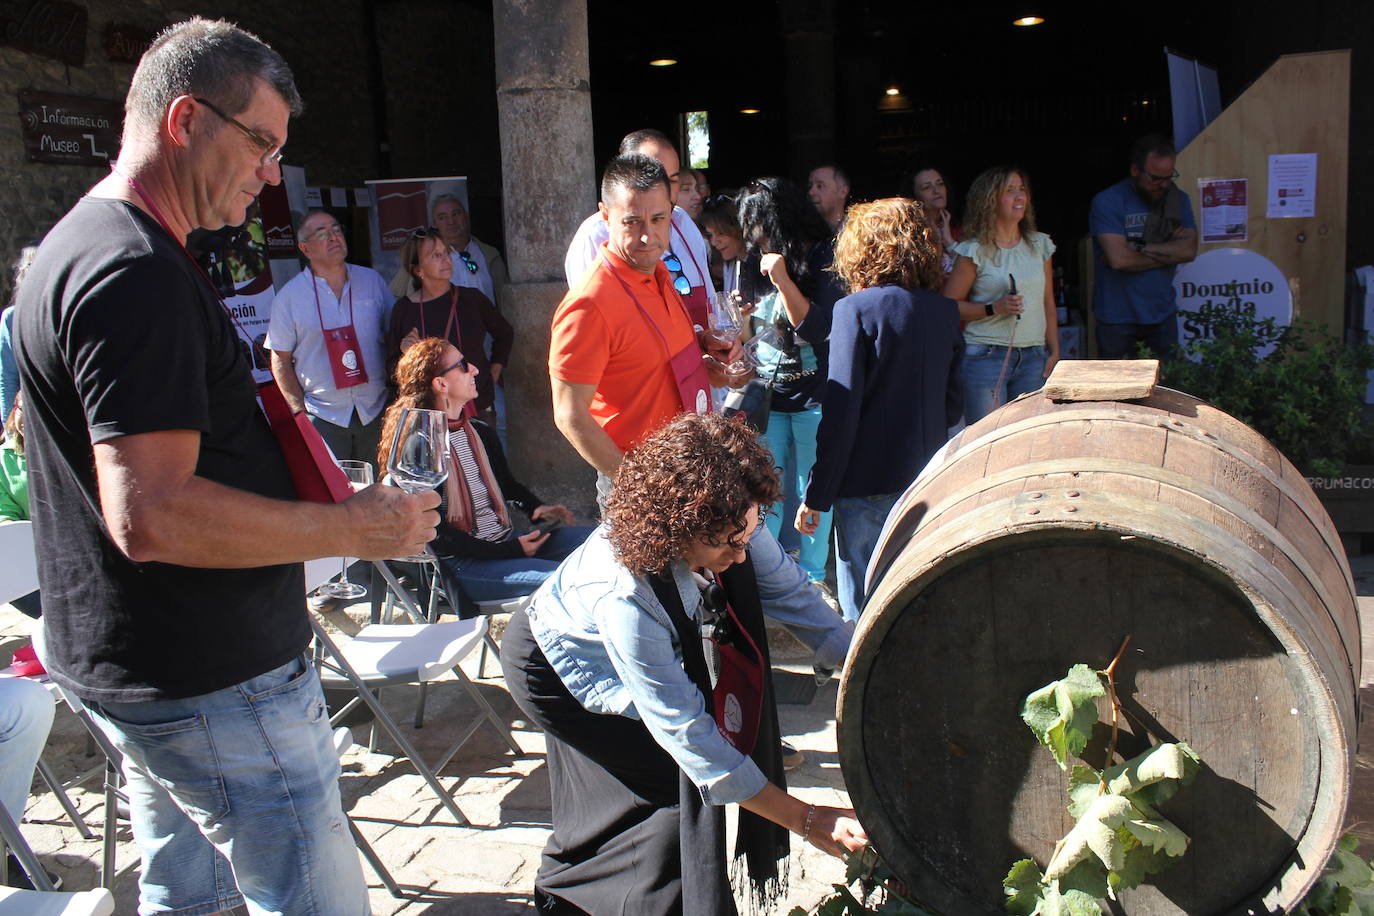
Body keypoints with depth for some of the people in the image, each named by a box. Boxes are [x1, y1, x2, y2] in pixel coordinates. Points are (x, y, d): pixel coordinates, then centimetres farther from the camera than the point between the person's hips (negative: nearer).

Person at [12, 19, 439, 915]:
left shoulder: (81, 243, 14)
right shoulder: (137, 271, -22)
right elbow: (152, 515, -29)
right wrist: (353, 528, -21)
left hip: (148, 664, 11)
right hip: (211, 677, -11)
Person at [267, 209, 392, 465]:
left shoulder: (372, 280, 7)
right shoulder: (290, 296, 0)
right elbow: (281, 360, 1)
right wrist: (300, 411, -6)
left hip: (376, 412, 2)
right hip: (323, 418, -2)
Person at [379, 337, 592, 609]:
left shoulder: (481, 432, 11)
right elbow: (435, 536, -17)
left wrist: (536, 507, 4)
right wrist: (511, 551, -18)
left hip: (507, 540, 9)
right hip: (460, 564, -8)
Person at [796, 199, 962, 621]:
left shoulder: (857, 309, -13)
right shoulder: (945, 311, 3)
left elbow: (840, 413, -16)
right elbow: (951, 407, 11)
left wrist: (815, 495, -11)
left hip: (868, 484, -5)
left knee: (864, 613, 7)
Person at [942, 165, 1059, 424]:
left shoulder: (1040, 245, 12)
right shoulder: (975, 250, -3)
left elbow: (1048, 303, 17)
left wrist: (1054, 352, 11)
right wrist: (994, 308, -14)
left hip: (1033, 357, 5)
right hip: (985, 356, -4)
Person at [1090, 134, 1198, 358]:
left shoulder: (1178, 199, 7)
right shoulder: (1107, 202, -10)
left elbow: (1189, 250, -7)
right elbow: (1119, 258, -22)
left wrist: (1139, 248, -14)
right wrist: (1168, 253, -8)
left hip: (1163, 316, 4)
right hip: (1117, 321, -4)